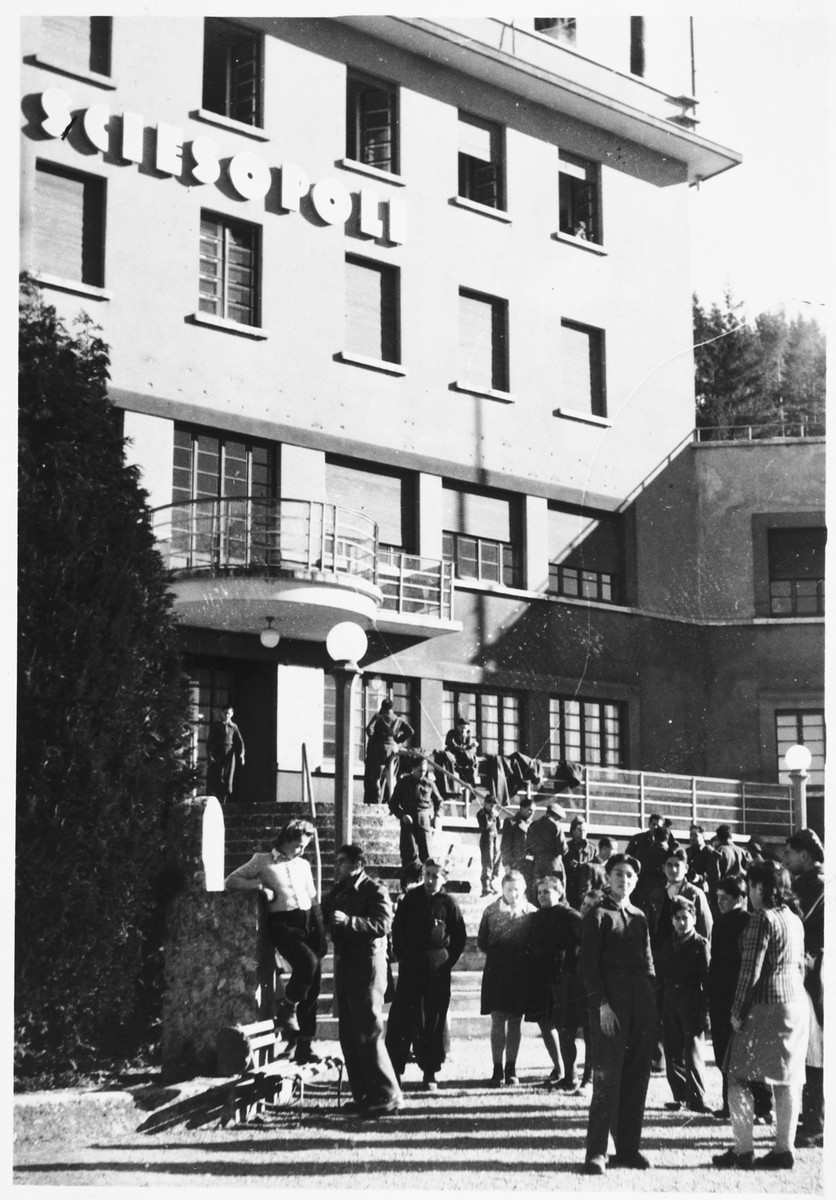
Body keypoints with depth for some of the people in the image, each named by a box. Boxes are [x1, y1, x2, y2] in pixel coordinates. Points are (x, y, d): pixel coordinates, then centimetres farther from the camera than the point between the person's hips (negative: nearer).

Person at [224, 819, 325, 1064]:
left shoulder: (303, 865, 23)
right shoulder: (263, 861, 8)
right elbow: (230, 881, 5)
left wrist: (321, 935, 10)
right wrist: (259, 886, -9)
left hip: (307, 922, 6)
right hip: (282, 923, -5)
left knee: (313, 984, 1)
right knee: (308, 961, -31)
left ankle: (305, 1045, 9)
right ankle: (286, 1008, -7)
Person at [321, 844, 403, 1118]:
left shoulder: (375, 891, -7)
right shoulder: (337, 892, 16)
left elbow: (383, 925, -21)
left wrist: (349, 921, -30)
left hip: (367, 966, -8)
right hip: (343, 965, 8)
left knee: (368, 1033, -9)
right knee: (349, 1034, 9)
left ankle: (387, 1095, -4)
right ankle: (363, 1095, 16)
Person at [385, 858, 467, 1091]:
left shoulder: (448, 903, -1)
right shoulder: (410, 898, 5)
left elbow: (459, 937, 5)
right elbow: (397, 928, 11)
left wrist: (448, 962, -1)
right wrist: (401, 956, 4)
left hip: (437, 969, -1)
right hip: (410, 965, 1)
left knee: (433, 1019, 2)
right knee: (401, 1018, -2)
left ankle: (430, 1072, 9)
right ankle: (394, 1069, 3)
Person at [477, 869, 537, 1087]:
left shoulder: (531, 913, 0)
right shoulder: (492, 911, 1)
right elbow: (481, 941, 5)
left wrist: (525, 956, -8)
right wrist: (496, 954, -3)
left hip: (521, 973, 0)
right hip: (496, 972, 0)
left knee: (515, 1022, 6)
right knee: (498, 1021, 0)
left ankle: (511, 1069, 14)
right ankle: (497, 1069, 5)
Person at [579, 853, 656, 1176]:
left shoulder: (639, 917, 16)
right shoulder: (598, 915, -1)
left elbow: (647, 963, 17)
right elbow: (588, 964, -7)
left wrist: (651, 1002, 8)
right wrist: (601, 1004, -15)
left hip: (642, 1005, 6)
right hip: (610, 1006, -6)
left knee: (637, 1078, 6)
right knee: (607, 1079, -7)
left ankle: (628, 1148, 14)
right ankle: (596, 1152, -4)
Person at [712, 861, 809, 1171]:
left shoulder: (762, 919, -12)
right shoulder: (794, 919, 12)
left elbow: (750, 970, -15)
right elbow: (801, 965, 16)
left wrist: (737, 1011, -10)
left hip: (765, 1006, -8)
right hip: (797, 1003, 8)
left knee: (739, 1077, -1)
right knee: (787, 1080, 9)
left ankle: (743, 1149, -2)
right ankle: (783, 1149, 11)